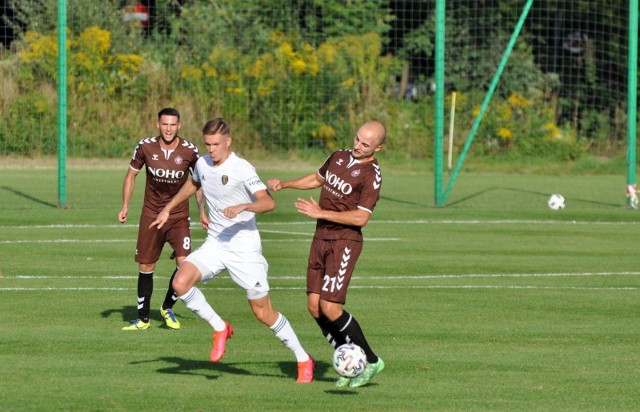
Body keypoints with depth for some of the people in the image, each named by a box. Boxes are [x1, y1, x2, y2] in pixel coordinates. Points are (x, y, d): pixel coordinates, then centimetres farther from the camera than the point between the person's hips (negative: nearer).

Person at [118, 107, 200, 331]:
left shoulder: (189, 150, -10)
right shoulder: (145, 147, -8)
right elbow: (131, 174, 8)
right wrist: (125, 206, 3)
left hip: (179, 215, -1)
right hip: (151, 214, 1)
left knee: (184, 263, -16)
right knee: (145, 267, 3)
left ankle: (168, 308, 10)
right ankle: (143, 318, 18)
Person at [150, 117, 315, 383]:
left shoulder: (242, 169, -16)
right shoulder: (202, 164, 4)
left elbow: (268, 203, -25)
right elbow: (193, 185, 28)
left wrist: (243, 207, -42)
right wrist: (167, 209, 29)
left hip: (244, 247, -6)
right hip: (215, 244, 6)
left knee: (263, 313, -2)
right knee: (181, 283, -20)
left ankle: (304, 360, 17)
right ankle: (220, 329, 1)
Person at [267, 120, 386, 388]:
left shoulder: (371, 175, -14)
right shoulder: (338, 157, 10)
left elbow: (361, 217, -20)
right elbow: (317, 179, 29)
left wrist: (321, 213, -20)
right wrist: (284, 184, 18)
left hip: (345, 242, -8)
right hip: (321, 238, 8)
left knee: (330, 308, -15)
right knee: (314, 307, 1)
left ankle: (371, 361, 0)